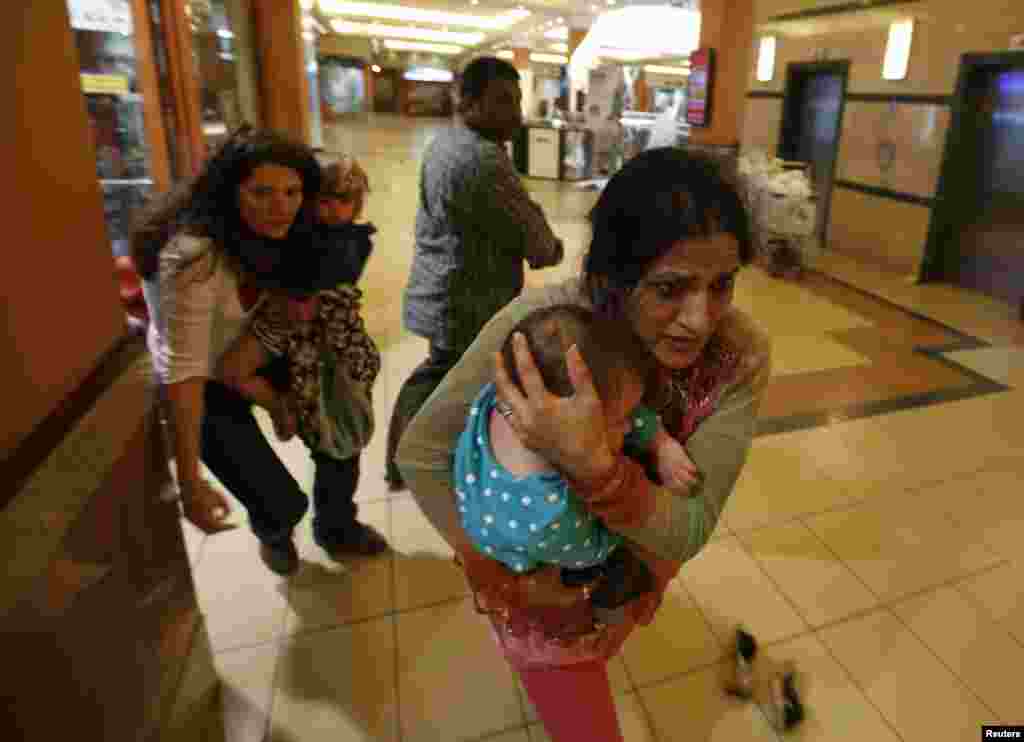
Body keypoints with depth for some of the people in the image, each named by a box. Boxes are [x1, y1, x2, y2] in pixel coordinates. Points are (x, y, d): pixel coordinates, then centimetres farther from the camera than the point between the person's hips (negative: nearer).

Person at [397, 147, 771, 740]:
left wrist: (593, 465, -47)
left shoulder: (741, 355, -27)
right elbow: (422, 453, -21)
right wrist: (503, 565, -22)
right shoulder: (537, 326, -34)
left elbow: (688, 532, -30)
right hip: (542, 577, -3)